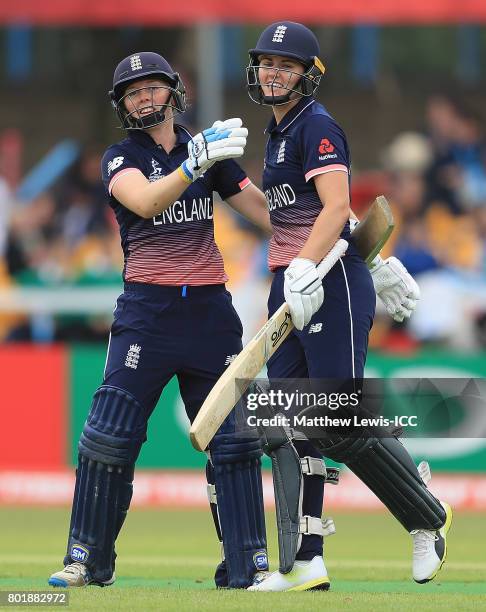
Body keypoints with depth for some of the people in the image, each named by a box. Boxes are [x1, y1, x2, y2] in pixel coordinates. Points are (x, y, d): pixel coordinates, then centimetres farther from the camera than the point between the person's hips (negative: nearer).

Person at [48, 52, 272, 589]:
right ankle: (88, 560, 2)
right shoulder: (121, 158, 1)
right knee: (111, 435, -8)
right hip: (148, 310, -3)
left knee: (233, 439, 0)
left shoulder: (208, 150, 11)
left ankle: (248, 565, 6)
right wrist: (195, 164, -35)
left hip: (210, 308, 3)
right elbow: (146, 202, -20)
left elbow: (269, 211, 10)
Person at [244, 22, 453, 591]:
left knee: (343, 422, -11)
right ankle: (306, 563, 2)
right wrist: (378, 262, 29)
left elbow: (337, 208, -21)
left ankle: (428, 520, 9)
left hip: (333, 285, -9)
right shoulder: (280, 132, 19)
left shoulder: (317, 126, -10)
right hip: (291, 287, 9)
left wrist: (306, 270, -32)